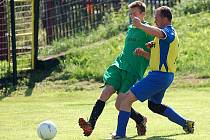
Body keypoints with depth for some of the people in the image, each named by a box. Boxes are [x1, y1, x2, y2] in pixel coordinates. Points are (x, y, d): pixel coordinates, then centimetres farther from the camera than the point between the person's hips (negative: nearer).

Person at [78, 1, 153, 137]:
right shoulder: (130, 29, 19)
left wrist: (143, 53, -22)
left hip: (134, 72, -6)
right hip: (119, 66, 6)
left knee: (120, 104, -11)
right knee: (104, 94, -13)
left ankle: (140, 120, 15)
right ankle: (91, 124, -20)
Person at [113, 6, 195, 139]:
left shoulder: (169, 31, -13)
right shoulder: (171, 33, 19)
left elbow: (158, 33, -40)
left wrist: (141, 25, -40)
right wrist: (144, 53, 10)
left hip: (158, 76, -11)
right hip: (166, 76, 11)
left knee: (127, 99, -10)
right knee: (154, 105, 30)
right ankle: (186, 123, 28)